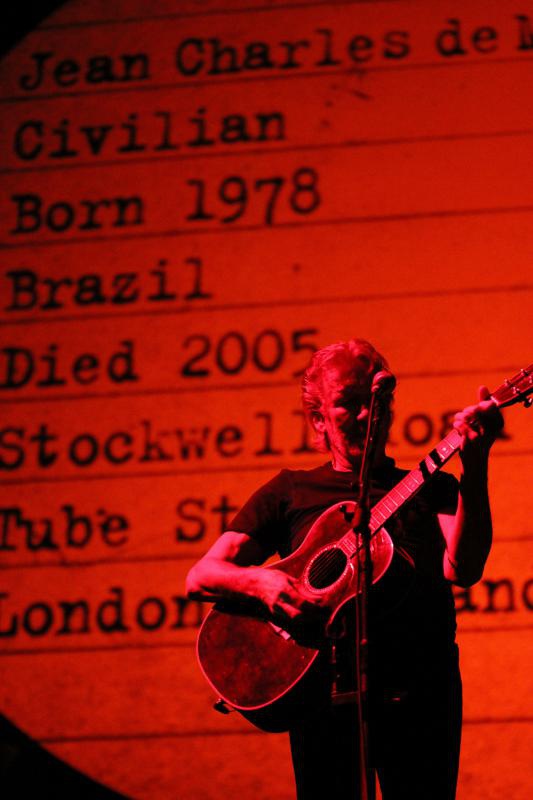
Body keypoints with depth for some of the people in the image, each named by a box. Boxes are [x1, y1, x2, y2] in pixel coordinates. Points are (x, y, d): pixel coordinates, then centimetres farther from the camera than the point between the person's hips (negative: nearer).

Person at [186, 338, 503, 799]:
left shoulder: (430, 487, 17)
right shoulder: (291, 492, 16)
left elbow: (462, 570, -3)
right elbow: (200, 578, 10)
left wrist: (475, 466, -14)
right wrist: (260, 581, -12)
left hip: (420, 685, 0)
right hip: (325, 682, 0)